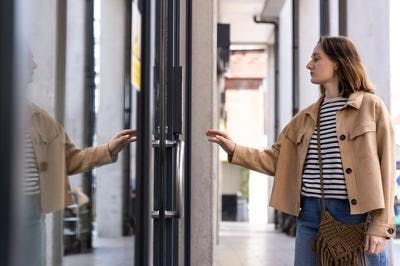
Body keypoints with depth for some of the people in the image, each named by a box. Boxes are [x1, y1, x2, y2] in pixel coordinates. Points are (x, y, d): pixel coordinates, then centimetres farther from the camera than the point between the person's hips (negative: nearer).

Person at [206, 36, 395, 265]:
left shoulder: (370, 107, -1)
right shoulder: (307, 117, 15)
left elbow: (385, 168, -6)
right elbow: (277, 160, 16)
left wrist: (380, 226, -11)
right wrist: (235, 150, 5)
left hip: (357, 215, -5)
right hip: (311, 215, 5)